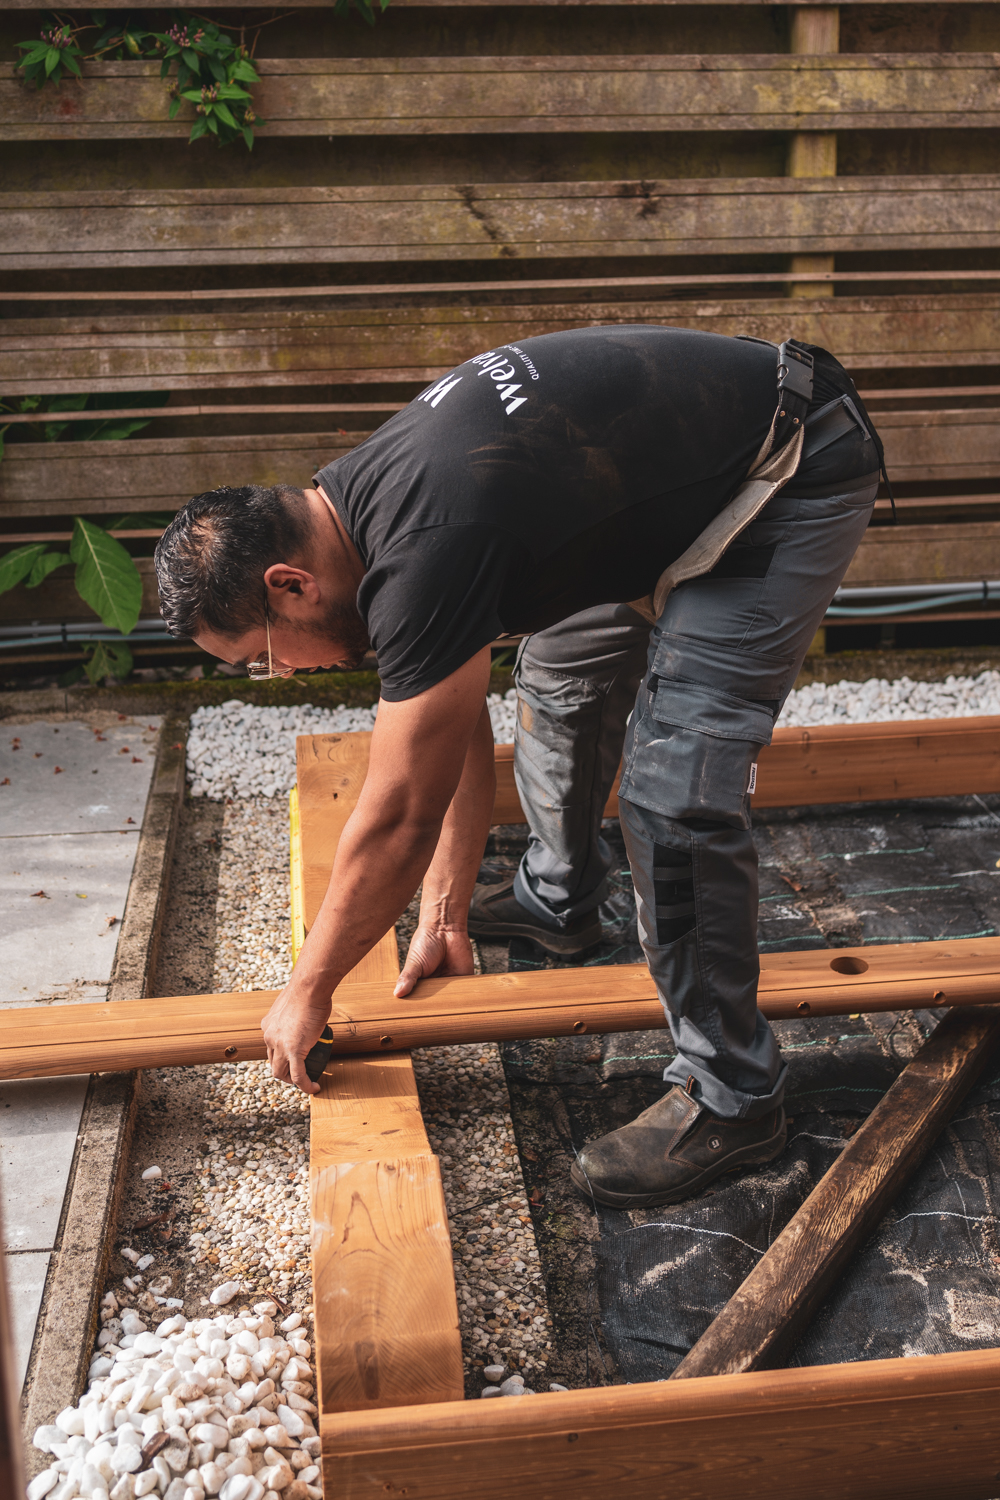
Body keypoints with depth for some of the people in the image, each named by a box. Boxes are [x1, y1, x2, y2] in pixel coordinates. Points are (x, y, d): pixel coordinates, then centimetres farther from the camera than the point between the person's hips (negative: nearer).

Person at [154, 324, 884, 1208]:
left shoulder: (427, 554, -32)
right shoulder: (356, 502, -2)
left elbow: (398, 819, -24)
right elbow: (457, 731, 7)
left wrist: (307, 994, -10)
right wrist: (447, 910, 10)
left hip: (790, 477, -10)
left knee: (676, 789, -17)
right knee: (559, 678, 22)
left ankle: (733, 1096, 0)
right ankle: (558, 903, 46)